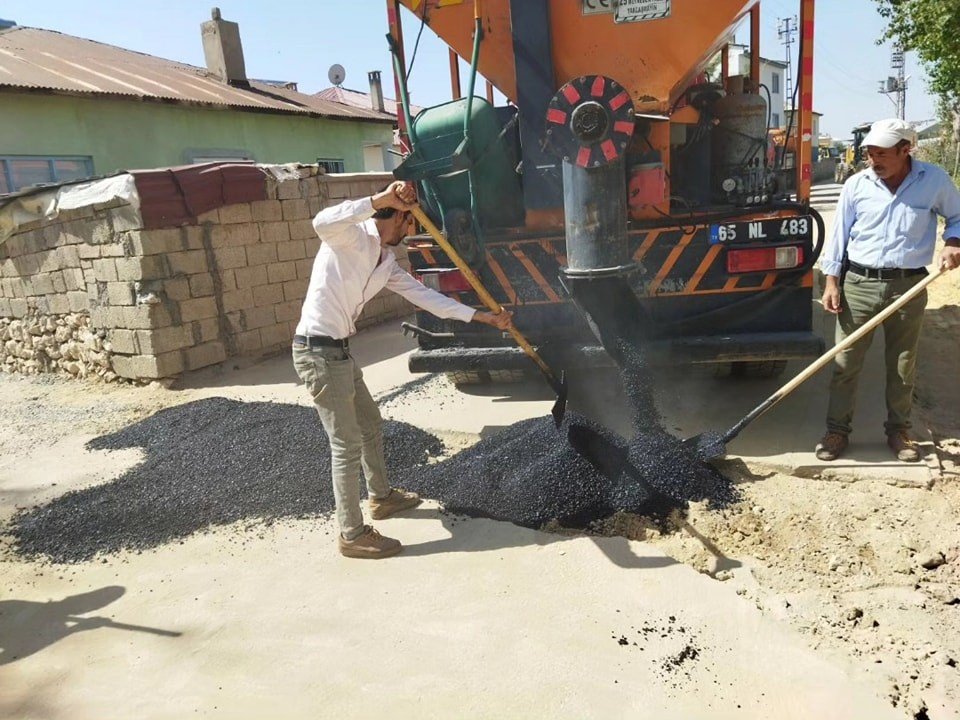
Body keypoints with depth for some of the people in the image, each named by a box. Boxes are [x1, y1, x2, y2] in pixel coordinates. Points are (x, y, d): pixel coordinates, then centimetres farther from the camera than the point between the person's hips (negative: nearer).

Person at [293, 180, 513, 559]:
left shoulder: (387, 262, 12)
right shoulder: (353, 236, -13)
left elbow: (424, 295, 12)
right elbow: (322, 222, -36)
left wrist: (483, 316, 12)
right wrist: (380, 199, -39)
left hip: (339, 350, 10)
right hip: (318, 351, -10)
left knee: (370, 422, 24)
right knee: (347, 444, -2)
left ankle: (381, 497, 44)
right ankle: (352, 535, 12)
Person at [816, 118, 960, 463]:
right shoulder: (857, 185, 0)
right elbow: (839, 235, 3)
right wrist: (831, 281, -2)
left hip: (909, 286, 0)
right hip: (858, 284, 0)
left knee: (903, 366, 10)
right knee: (845, 363, 1)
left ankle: (898, 430, 26)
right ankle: (838, 430, 12)